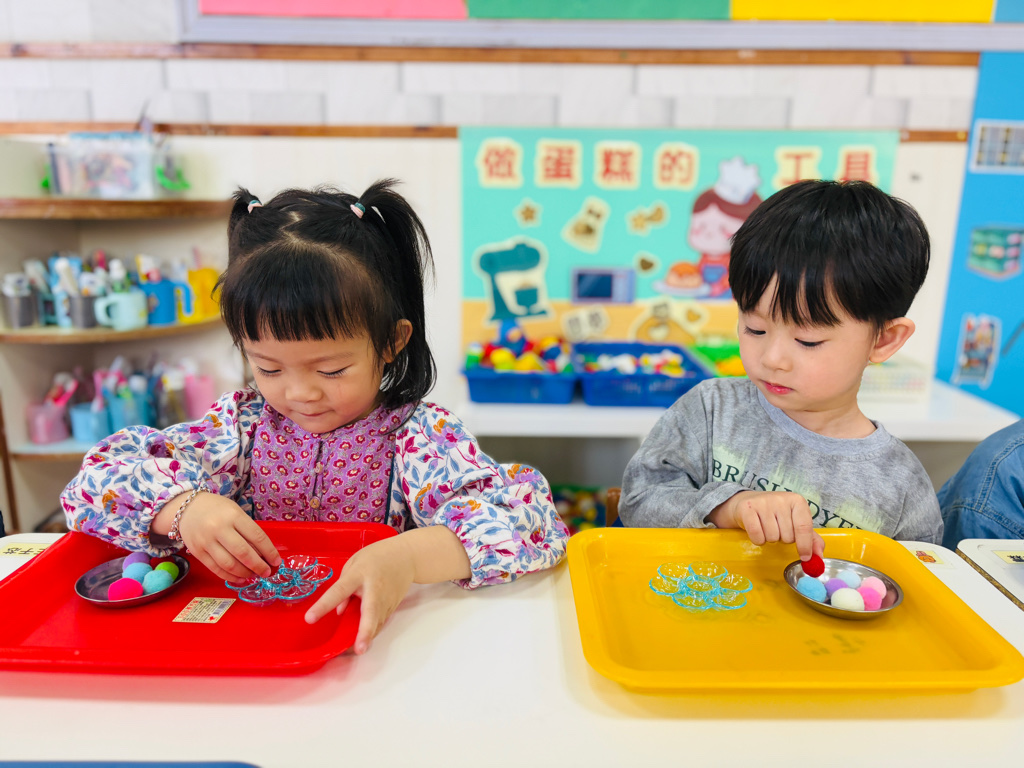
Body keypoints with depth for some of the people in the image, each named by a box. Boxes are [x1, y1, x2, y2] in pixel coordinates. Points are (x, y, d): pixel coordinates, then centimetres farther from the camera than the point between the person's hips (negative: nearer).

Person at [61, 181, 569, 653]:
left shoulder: (421, 438, -13)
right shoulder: (240, 426, -2)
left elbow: (533, 520, -26)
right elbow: (94, 481, -3)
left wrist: (409, 555, -42)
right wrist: (181, 508, -24)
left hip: (369, 649, -2)